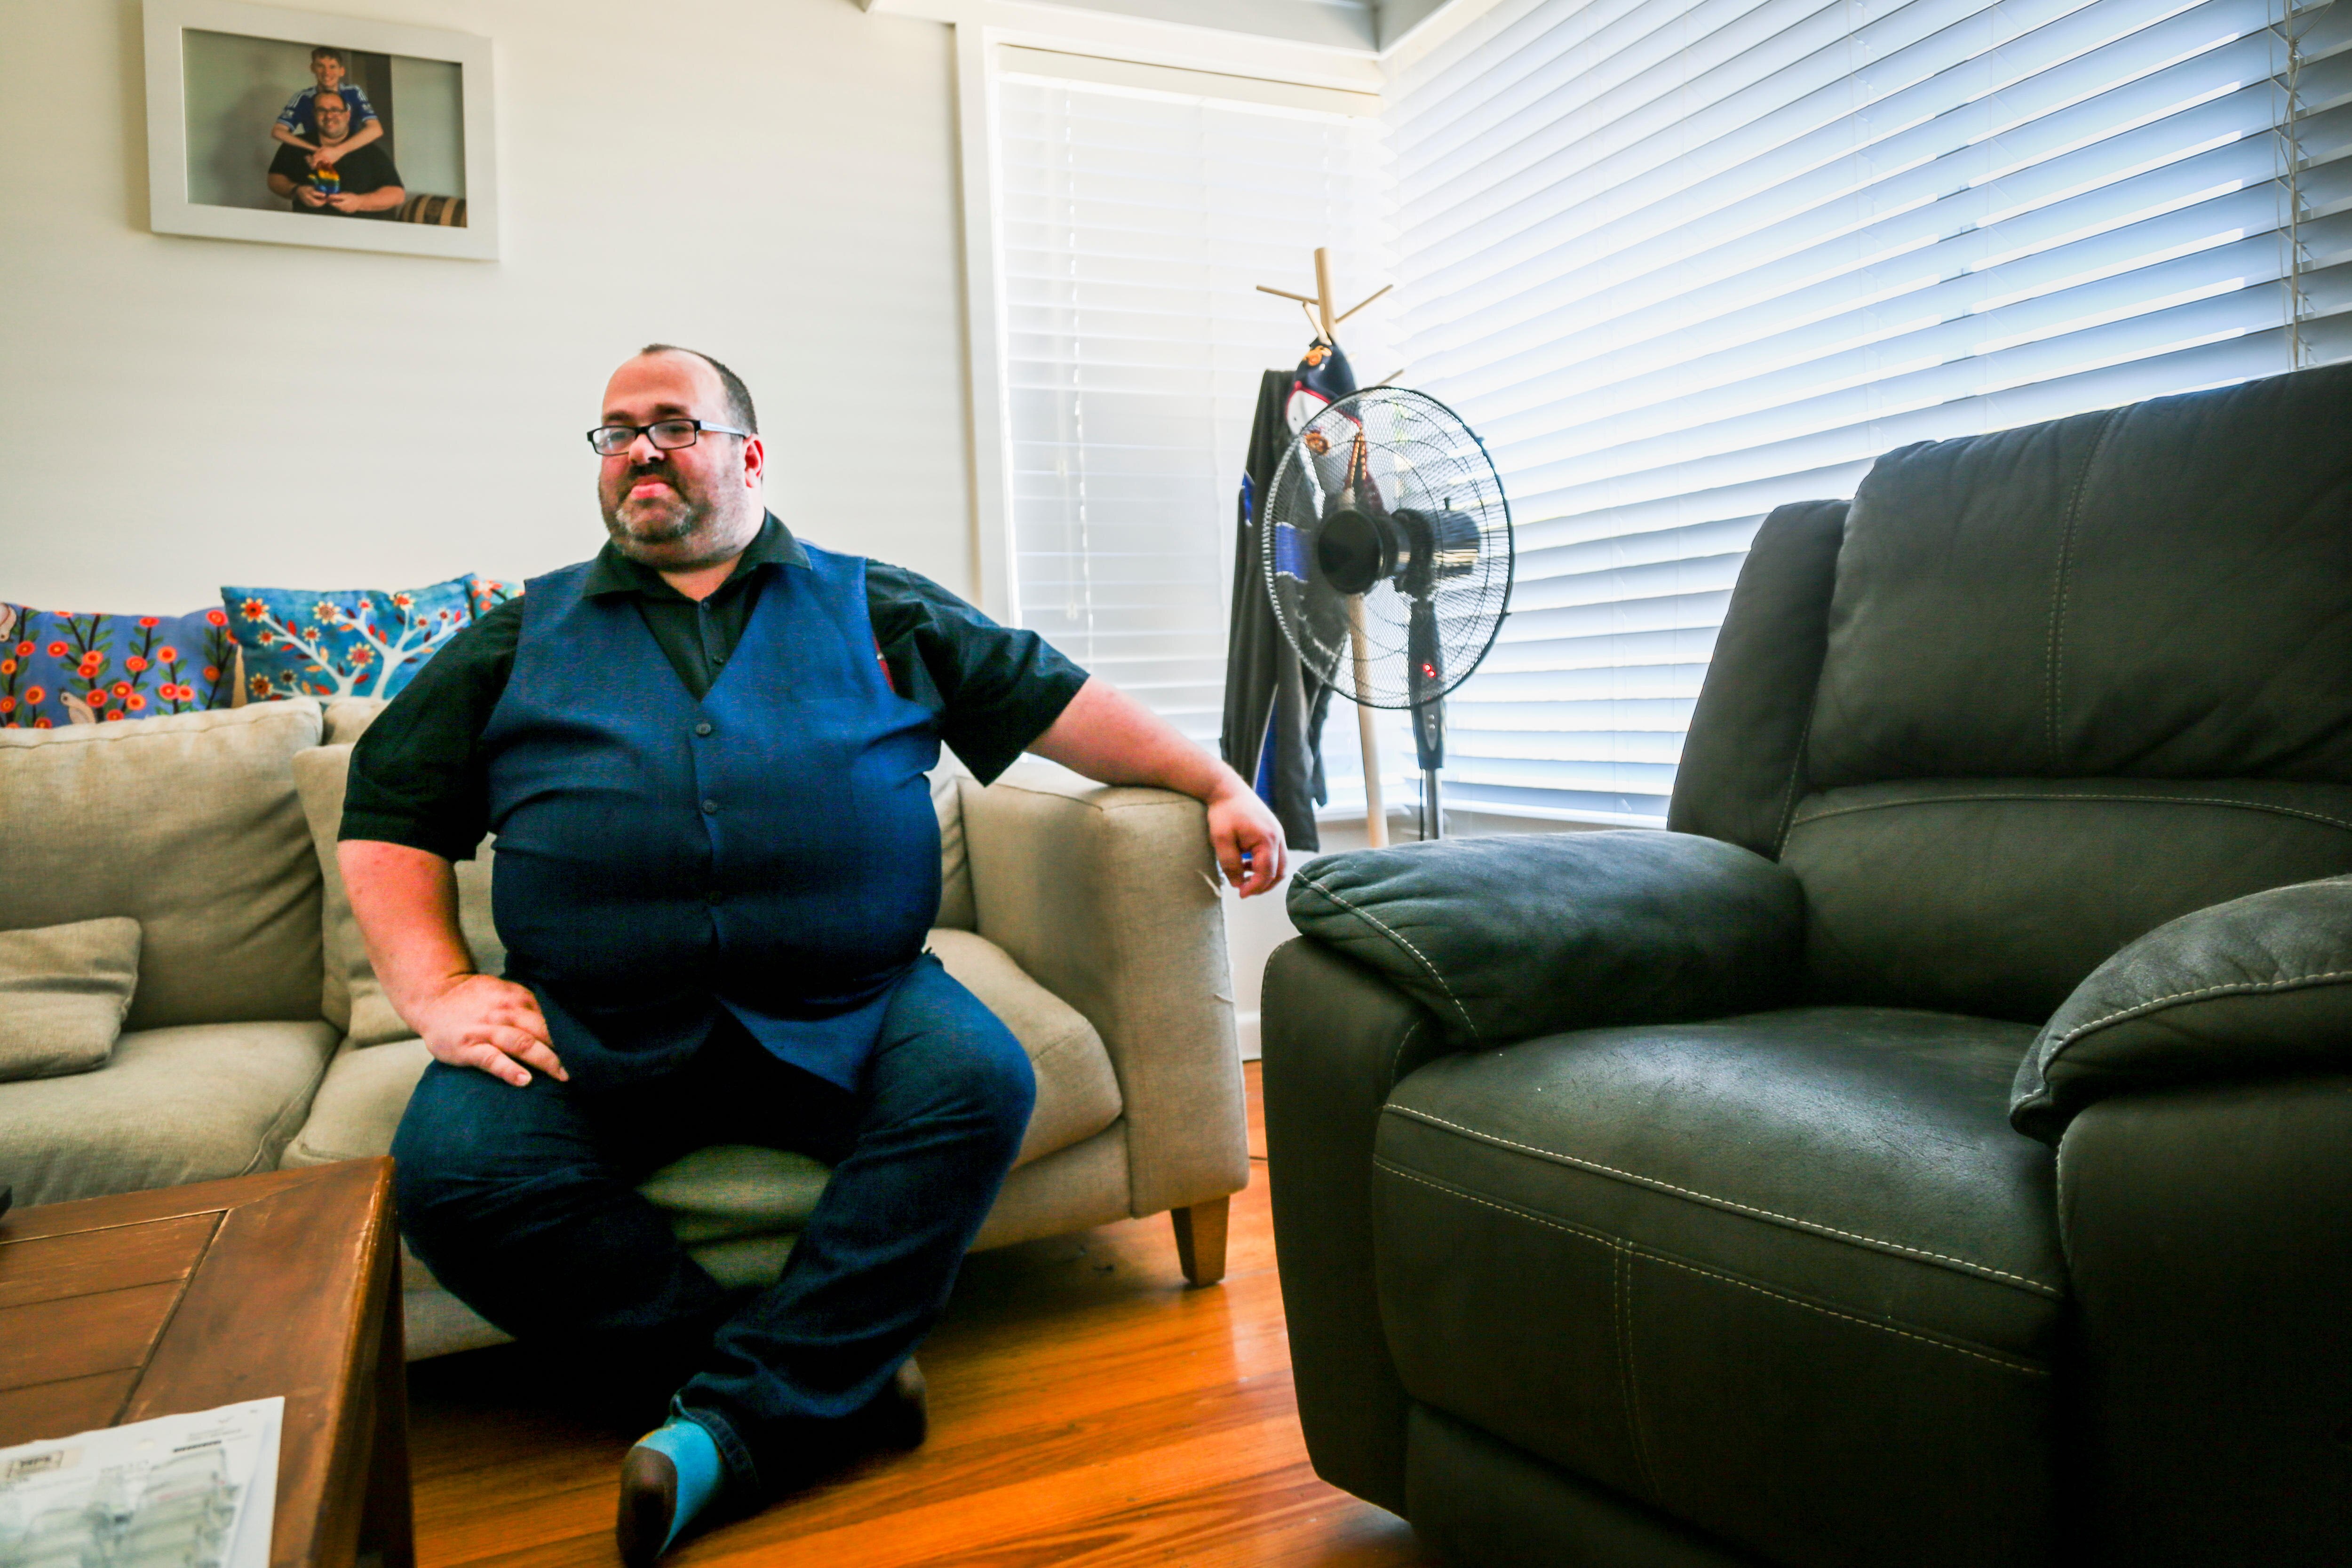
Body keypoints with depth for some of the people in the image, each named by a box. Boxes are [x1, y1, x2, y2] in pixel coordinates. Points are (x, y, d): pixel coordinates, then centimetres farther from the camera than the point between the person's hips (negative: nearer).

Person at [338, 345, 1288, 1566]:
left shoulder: (877, 611, 14)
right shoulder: (521, 638, 16)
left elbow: (1054, 700, 14)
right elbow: (387, 808, 14)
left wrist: (1216, 785, 5)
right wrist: (437, 989, -1)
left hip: (845, 1011, 0)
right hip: (591, 1035, 1)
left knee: (979, 1082, -27)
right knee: (452, 1169, -24)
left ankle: (738, 1420, -20)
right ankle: (832, 1381, -15)